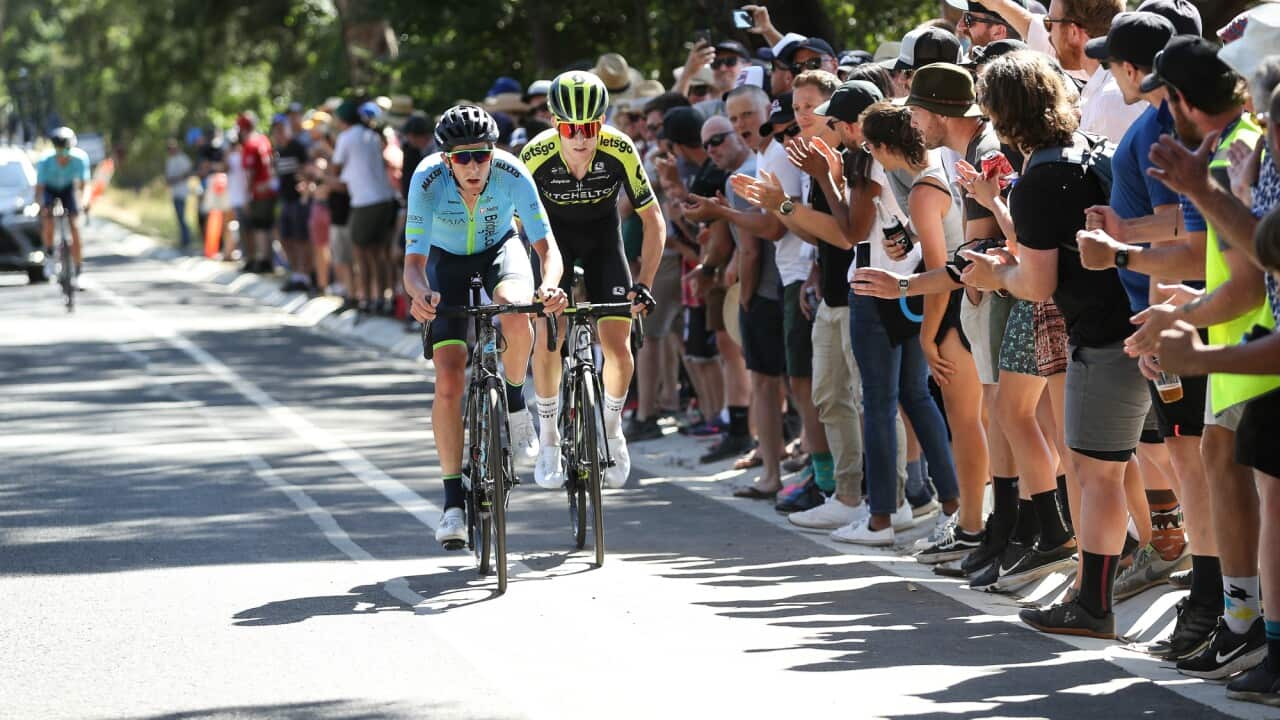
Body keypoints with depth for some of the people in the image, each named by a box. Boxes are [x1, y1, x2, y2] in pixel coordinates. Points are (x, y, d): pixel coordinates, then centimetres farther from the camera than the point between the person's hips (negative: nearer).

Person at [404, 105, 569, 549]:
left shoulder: (513, 175, -31)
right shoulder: (428, 181, -32)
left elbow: (547, 246, -33)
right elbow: (413, 262, -33)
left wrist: (550, 285, -54)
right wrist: (419, 294, -56)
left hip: (500, 248, 0)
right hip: (447, 259, 0)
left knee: (515, 313, -36)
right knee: (449, 382, -12)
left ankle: (514, 398, -5)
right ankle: (453, 502, -3)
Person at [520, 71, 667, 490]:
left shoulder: (620, 152, -28)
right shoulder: (536, 156, -30)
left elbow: (654, 221, -20)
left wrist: (644, 283, -28)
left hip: (602, 235, 1)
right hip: (553, 236, -1)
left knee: (617, 343, -10)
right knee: (549, 337, -15)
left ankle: (612, 426, 17)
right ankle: (549, 438, 4)